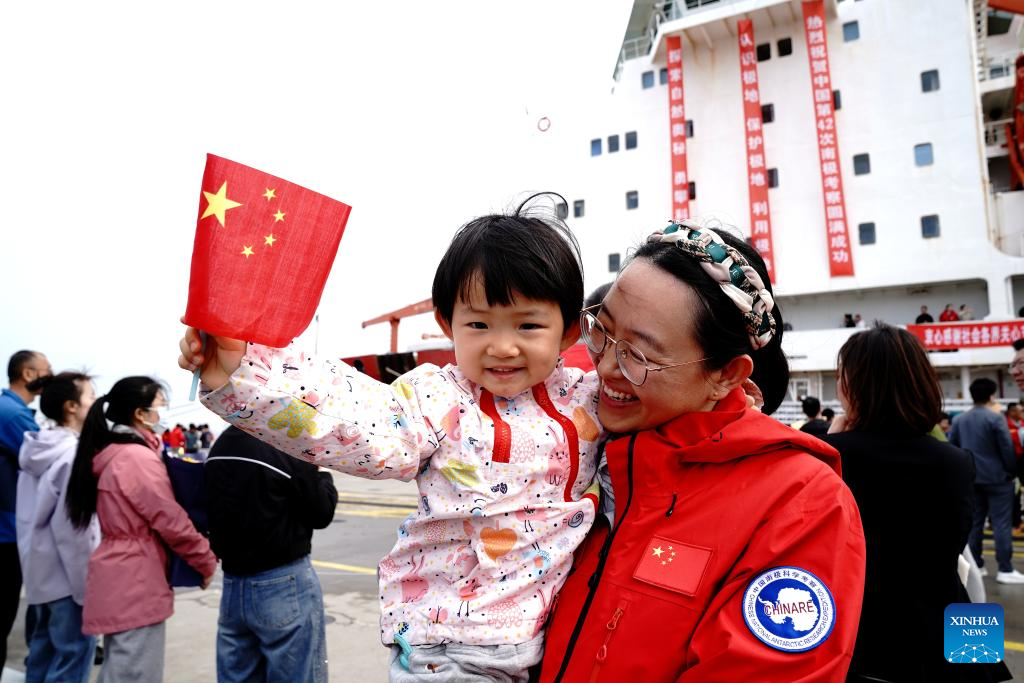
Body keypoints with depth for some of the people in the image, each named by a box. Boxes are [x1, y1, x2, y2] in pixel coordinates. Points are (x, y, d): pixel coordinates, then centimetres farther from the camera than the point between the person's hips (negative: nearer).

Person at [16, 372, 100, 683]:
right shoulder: (74, 453, -19)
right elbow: (75, 526, -21)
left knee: (43, 647, 19)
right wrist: (88, 583, -17)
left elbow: (32, 514, 15)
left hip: (40, 569, 9)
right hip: (68, 572, -9)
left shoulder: (38, 450, 7)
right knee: (73, 654, 0)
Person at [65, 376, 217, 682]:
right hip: (135, 584, -10)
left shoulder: (113, 455, 10)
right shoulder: (139, 457, -19)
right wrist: (207, 561, -5)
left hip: (120, 580, 10)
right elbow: (172, 521, -17)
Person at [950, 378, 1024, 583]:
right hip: (997, 477, -5)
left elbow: (951, 447, 8)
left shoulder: (959, 419, 5)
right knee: (1001, 523, -1)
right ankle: (1005, 570, 0)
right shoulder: (996, 418, -12)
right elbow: (1007, 448, -11)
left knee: (974, 522, 10)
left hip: (971, 478, 5)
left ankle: (975, 565, 14)